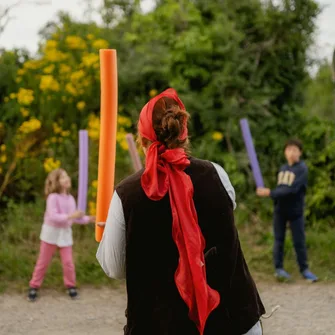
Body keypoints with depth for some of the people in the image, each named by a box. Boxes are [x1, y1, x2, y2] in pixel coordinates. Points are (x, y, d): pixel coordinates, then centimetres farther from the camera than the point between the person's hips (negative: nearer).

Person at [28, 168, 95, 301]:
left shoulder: (70, 198, 1)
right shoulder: (53, 197, -19)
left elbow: (75, 217, 7)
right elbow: (53, 216, -27)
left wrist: (88, 219, -6)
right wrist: (70, 216, -34)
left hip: (65, 233, 4)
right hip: (51, 232, -4)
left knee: (68, 262, 0)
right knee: (43, 262, 5)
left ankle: (70, 286, 17)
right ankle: (34, 287, 16)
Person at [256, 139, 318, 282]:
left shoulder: (302, 169, -12)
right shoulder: (283, 169, 9)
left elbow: (291, 190, -22)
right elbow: (280, 189, 10)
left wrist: (270, 193, -24)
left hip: (295, 211, -5)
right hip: (280, 210, 5)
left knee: (299, 241, 0)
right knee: (279, 240, 5)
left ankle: (304, 269, 10)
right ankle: (279, 269, 10)